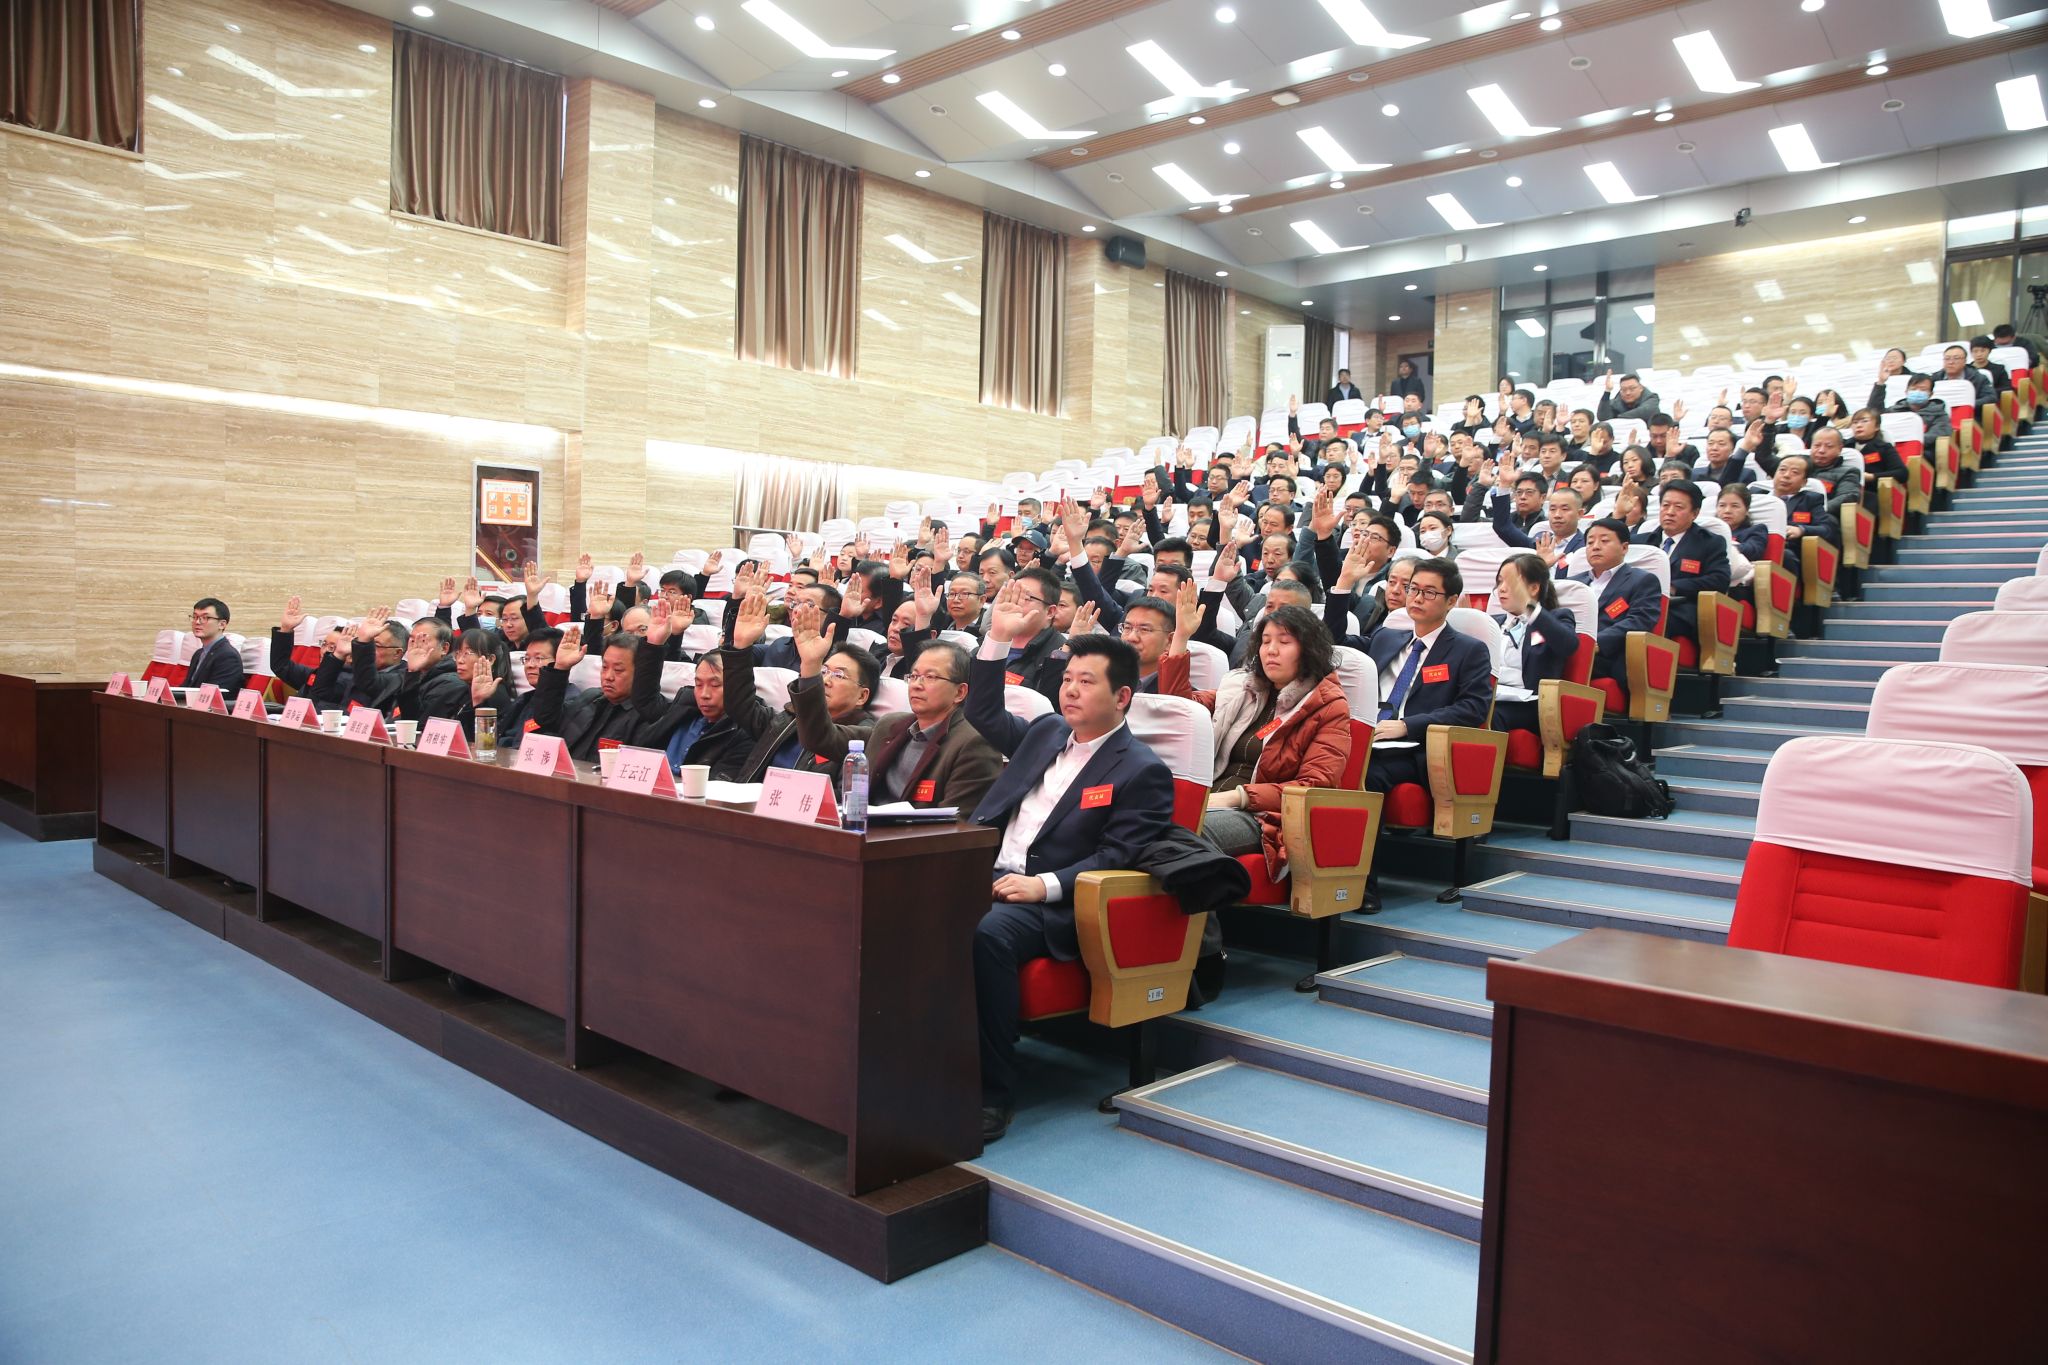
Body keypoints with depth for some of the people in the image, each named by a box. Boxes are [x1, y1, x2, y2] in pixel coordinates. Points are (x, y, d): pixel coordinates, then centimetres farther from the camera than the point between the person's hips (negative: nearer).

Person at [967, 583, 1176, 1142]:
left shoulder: (1143, 772, -2)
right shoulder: (1047, 732, 19)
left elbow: (1115, 860, -8)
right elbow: (984, 715, 30)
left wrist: (1044, 885, -21)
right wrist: (998, 639, 18)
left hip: (1052, 906, -6)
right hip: (987, 875, 6)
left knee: (986, 935, -37)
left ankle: (991, 1094, -25)